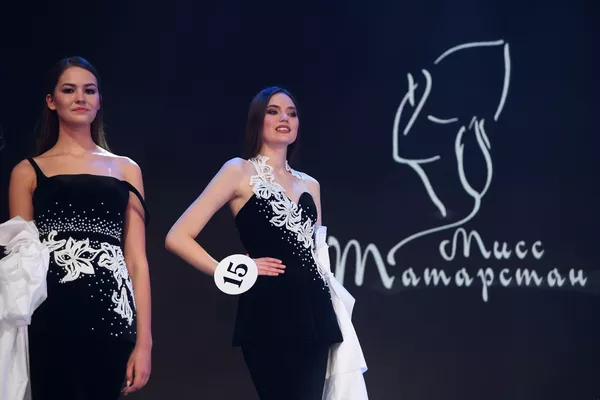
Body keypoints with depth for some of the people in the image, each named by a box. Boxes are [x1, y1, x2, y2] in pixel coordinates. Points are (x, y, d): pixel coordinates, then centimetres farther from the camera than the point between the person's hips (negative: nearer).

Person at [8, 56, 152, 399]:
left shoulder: (126, 170, 14)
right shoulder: (29, 172, 10)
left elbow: (137, 261, 8)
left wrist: (144, 341, 0)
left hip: (111, 318, 2)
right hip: (49, 320, -1)